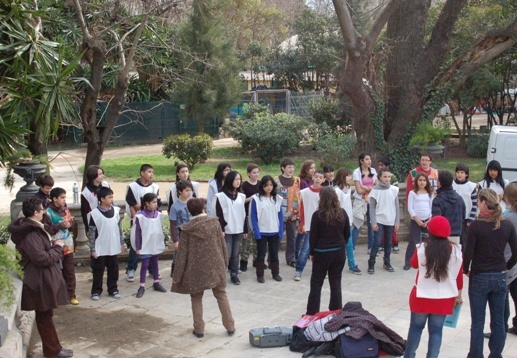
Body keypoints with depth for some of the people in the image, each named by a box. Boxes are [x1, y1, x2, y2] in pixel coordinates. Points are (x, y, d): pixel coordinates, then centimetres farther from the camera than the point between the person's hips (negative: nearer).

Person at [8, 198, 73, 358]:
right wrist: (57, 247, -13)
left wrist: (52, 244, 3)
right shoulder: (30, 233, -24)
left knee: (45, 315, 17)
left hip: (42, 278, 10)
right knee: (45, 316, 3)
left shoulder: (31, 227, 8)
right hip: (41, 281, -10)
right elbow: (42, 259, -27)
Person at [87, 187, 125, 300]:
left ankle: (113, 289, 25)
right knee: (98, 270, 6)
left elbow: (119, 228, 9)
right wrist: (93, 249, -9)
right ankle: (96, 291, 18)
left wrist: (122, 243, 9)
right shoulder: (94, 214, -12)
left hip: (113, 248, 4)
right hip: (100, 249, -4)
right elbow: (91, 233, -9)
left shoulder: (115, 211, 1)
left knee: (113, 269, 12)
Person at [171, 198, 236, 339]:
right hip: (216, 266, 2)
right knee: (221, 295, 14)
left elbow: (182, 254, -6)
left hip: (197, 269, -2)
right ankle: (230, 326, 15)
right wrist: (225, 263, 16)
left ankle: (199, 329, 14)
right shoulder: (214, 222, -2)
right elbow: (222, 244, 3)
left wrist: (177, 275, 0)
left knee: (196, 298, 14)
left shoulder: (187, 229, -7)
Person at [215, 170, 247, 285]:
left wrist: (245, 230, 12)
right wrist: (221, 229, -12)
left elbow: (243, 214, 14)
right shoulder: (221, 196, -4)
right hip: (227, 230, -4)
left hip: (238, 230, 4)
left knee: (235, 254, 8)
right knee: (226, 254, -6)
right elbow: (219, 214, -6)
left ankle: (234, 275, 16)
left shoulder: (241, 196, 11)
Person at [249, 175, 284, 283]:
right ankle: (260, 275, 15)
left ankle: (275, 273, 24)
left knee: (274, 254, 12)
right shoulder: (256, 198, -7)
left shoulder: (278, 199, 4)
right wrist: (256, 232, -13)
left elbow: (280, 216, 5)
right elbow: (253, 217, -8)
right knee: (261, 254, 6)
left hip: (275, 232, 3)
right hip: (262, 232, -3)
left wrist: (281, 231, -2)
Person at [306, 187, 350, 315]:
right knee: (336, 283, 12)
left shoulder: (318, 214, -13)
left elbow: (313, 236, -8)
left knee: (316, 284, 6)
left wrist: (312, 253, 4)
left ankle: (312, 313, 7)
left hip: (322, 253, -3)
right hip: (339, 253, 4)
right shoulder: (342, 213, -1)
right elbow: (347, 234, 7)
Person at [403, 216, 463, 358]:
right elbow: (459, 274, 1)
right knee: (436, 330, 10)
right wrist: (458, 295, 12)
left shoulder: (422, 248, -14)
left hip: (422, 296, -1)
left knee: (416, 327, 15)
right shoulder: (455, 250, -9)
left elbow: (414, 264, 6)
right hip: (444, 298, 1)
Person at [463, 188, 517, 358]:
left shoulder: (476, 225, -15)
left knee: (477, 322, 6)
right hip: (500, 278, 4)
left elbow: (468, 253, -15)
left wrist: (466, 271, 2)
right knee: (498, 320, 13)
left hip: (479, 277, -3)